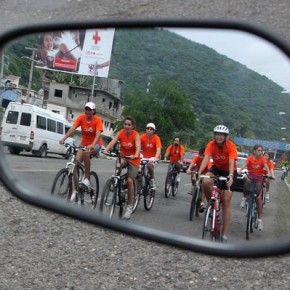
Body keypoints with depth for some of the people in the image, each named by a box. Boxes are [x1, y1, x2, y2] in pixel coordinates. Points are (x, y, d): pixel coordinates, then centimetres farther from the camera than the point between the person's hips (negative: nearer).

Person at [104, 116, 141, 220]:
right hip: (123, 157, 2)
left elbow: (138, 147, -32)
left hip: (133, 160, -2)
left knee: (130, 180, -15)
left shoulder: (136, 135, -16)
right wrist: (106, 150, -44)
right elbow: (113, 141, -24)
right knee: (120, 163, -36)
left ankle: (130, 206, -2)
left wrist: (135, 155, -53)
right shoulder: (120, 133, -9)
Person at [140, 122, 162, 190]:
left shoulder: (156, 138, -14)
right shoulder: (143, 136, -9)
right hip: (144, 156, 3)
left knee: (150, 164, -33)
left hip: (153, 157, -3)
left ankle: (152, 180, -10)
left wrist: (155, 158, -41)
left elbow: (158, 149, -24)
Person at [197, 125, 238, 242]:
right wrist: (199, 172, -45)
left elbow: (231, 162, -35)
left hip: (229, 171, -2)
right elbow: (206, 158, -30)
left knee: (226, 201, -7)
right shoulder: (211, 144, -18)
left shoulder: (231, 146, -24)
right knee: (205, 182, -33)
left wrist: (231, 176, -52)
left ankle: (224, 235, -1)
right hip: (216, 168, 2)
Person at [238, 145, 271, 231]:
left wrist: (268, 173, -45)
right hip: (250, 176, 1)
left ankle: (259, 219, 1)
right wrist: (240, 170, -46)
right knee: (247, 181, -34)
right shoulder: (250, 158, -10)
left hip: (259, 177, -1)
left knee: (258, 197, -6)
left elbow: (266, 165, -24)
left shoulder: (262, 159, -8)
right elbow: (245, 164, -26)